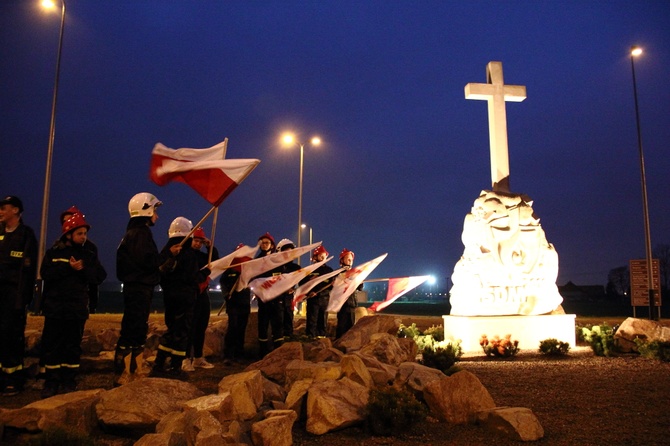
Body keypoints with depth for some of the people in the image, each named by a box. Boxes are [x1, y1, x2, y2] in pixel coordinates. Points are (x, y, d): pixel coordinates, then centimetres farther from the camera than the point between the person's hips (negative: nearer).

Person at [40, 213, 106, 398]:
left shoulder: (90, 255, 8)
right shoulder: (54, 253, 6)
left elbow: (100, 276, -4)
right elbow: (45, 273, -10)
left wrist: (83, 269, -19)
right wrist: (68, 267, -19)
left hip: (77, 308, 1)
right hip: (54, 306, 0)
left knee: (73, 345, 4)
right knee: (51, 345, 1)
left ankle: (69, 381, 12)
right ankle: (51, 381, 9)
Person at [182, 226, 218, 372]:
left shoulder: (202, 255, 17)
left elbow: (216, 260, 15)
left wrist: (210, 247, 3)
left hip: (203, 294, 7)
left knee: (201, 328, 10)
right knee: (190, 328, -7)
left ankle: (198, 358, 18)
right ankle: (186, 359, -1)